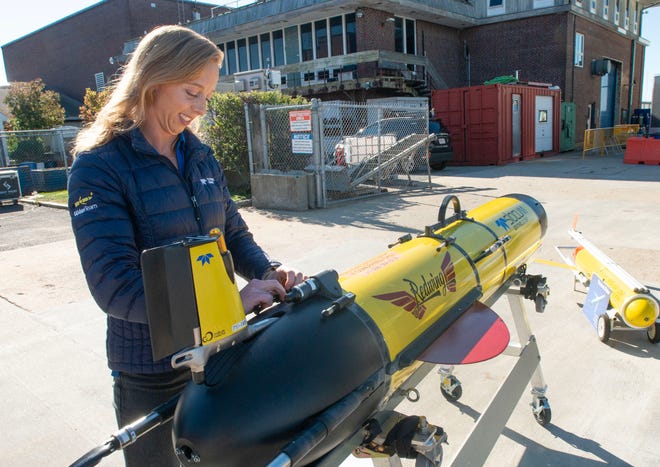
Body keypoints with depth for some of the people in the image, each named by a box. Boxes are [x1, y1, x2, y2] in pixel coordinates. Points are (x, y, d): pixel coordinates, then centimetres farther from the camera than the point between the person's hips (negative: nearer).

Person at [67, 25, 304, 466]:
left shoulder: (200, 155, 3)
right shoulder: (98, 167, -16)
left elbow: (233, 232, 9)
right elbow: (114, 284, -24)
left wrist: (269, 272, -11)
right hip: (151, 371, -5)